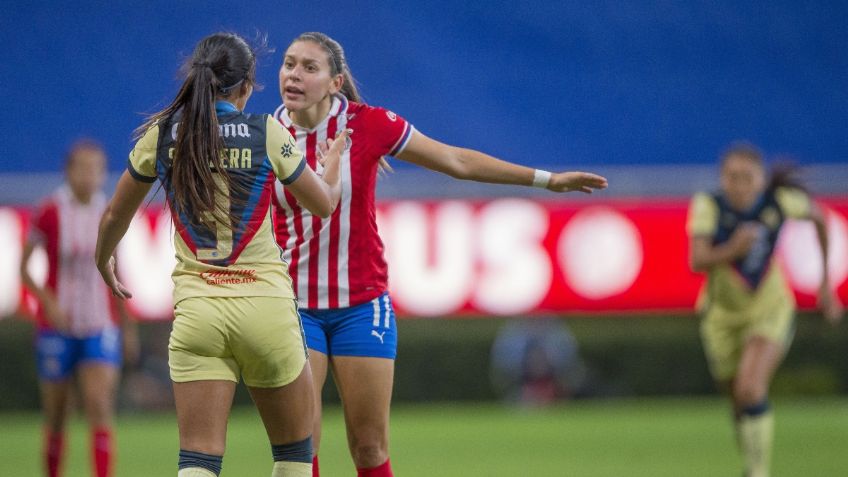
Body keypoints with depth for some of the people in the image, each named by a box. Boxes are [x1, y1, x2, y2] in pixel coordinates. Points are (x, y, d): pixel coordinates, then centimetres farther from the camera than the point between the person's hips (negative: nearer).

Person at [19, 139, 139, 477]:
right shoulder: (49, 214, -7)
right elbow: (23, 269, -2)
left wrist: (128, 326, 19)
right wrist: (49, 302, -18)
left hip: (100, 326, 2)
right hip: (57, 326, -2)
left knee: (100, 408, -14)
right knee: (55, 419, 7)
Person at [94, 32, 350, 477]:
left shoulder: (161, 134, 4)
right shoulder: (267, 133, -3)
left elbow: (115, 215, 17)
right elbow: (324, 203, 11)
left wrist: (103, 262, 38)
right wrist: (333, 159, 32)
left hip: (196, 306, 1)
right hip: (265, 302, -1)